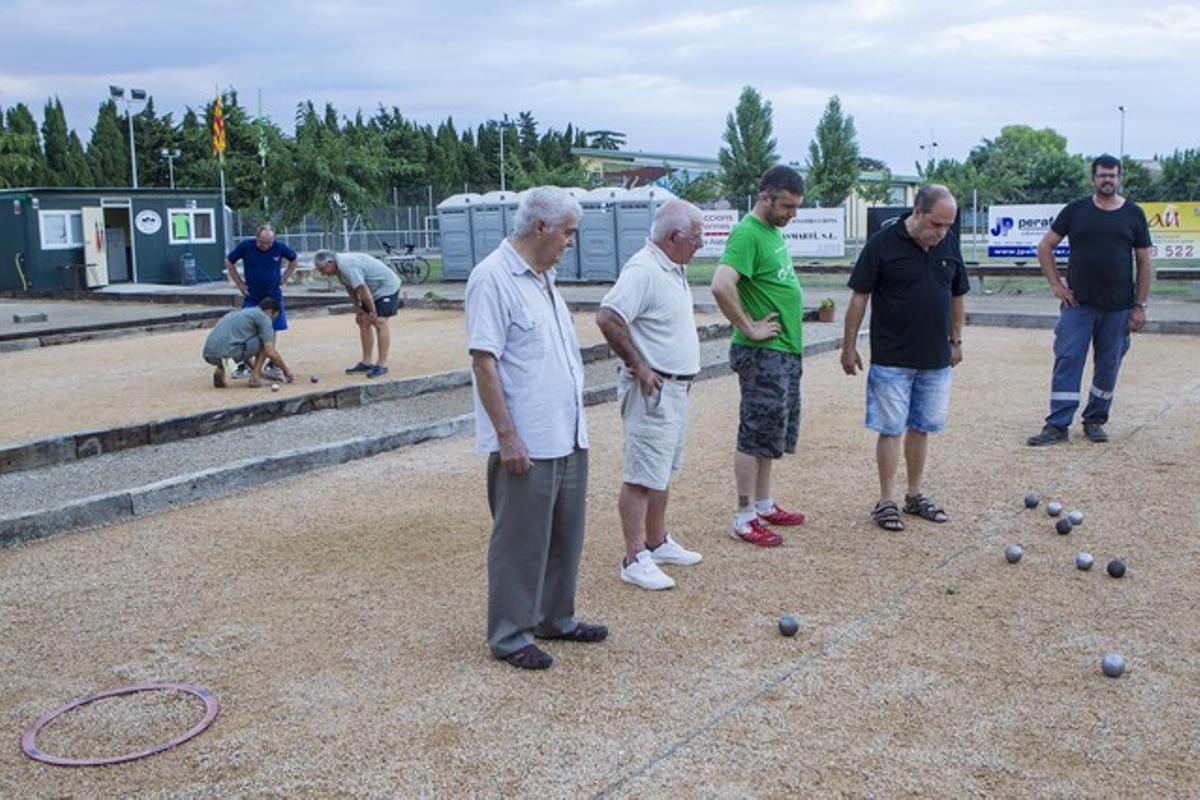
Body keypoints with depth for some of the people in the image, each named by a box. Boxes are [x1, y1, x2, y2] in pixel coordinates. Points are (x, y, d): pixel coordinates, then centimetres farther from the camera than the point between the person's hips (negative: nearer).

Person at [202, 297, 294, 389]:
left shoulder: (240, 312, 31)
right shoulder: (263, 317, 6)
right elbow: (270, 352, -3)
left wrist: (255, 368, 49)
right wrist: (287, 371, 12)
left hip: (208, 354, 8)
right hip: (228, 353, -8)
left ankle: (220, 369, 14)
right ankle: (255, 377, 5)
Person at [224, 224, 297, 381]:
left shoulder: (279, 247, -9)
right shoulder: (245, 246, -12)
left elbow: (293, 260, 12)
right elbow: (229, 262, 4)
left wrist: (283, 279, 5)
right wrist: (240, 284, 0)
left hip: (273, 297, 1)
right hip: (252, 298, -1)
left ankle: (272, 366, 15)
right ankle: (243, 366, 5)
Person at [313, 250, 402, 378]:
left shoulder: (347, 266, -29)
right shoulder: (339, 266, 2)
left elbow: (363, 290, -28)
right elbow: (350, 288, 14)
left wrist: (372, 311, -19)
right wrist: (356, 307, 10)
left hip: (387, 287, -10)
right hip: (374, 289, 10)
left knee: (380, 322, -15)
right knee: (363, 321, 7)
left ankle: (382, 365, -13)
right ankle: (366, 362, 11)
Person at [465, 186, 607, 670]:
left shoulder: (543, 276, 15)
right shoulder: (493, 278, -14)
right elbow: (484, 361, -18)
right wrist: (507, 435, -21)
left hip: (567, 438, 9)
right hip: (526, 444, -9)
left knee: (564, 536, 18)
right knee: (521, 543, 2)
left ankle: (555, 618, 33)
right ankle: (510, 636, 15)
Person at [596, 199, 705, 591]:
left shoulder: (674, 269, 12)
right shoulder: (643, 270, -19)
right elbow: (607, 318, -28)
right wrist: (638, 366, -21)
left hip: (676, 388, 10)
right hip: (652, 389, -10)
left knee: (662, 472, 19)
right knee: (642, 477, -6)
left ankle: (658, 543, 30)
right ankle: (635, 559, -1)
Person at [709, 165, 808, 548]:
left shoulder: (773, 232, 13)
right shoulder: (748, 234, -17)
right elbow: (721, 286, -31)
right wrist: (750, 328, -21)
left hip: (786, 350, 10)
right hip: (762, 355, -10)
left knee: (773, 434, 17)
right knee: (755, 436, -2)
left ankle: (764, 505, 29)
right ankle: (745, 517, 7)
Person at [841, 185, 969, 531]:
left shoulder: (949, 244, 4)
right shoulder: (882, 243, -11)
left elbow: (957, 295, 15)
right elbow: (859, 296, -7)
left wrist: (956, 340, 15)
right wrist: (849, 345, -6)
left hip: (936, 359, 5)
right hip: (891, 359, -5)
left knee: (921, 428, 13)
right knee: (891, 429, 0)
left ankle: (915, 495, 24)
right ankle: (886, 501, 9)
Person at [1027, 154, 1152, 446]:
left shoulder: (1134, 214, 5)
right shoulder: (1076, 210, 3)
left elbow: (1144, 262, 6)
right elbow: (1044, 247, 7)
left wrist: (1140, 306, 1)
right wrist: (1056, 285, -1)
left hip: (1118, 307, 1)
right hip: (1078, 303, -1)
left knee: (1108, 366, 7)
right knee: (1067, 361, -5)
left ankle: (1095, 421, 22)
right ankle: (1057, 425, -2)